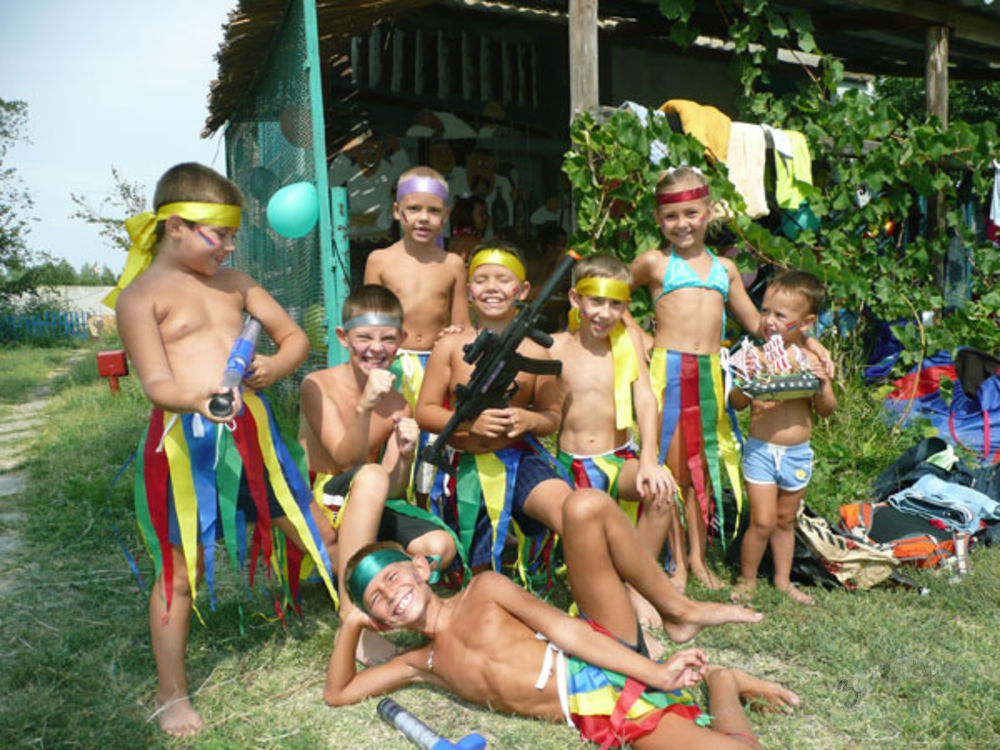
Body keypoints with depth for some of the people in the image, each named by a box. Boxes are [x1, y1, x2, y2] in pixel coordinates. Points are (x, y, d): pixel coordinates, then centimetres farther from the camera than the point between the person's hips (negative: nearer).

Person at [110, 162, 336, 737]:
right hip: (186, 440, -5)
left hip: (251, 430, 5)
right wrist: (200, 398, -35)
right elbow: (156, 383, -14)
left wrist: (274, 366, -10)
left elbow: (295, 337, 13)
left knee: (319, 538, 10)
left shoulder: (235, 281, 12)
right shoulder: (141, 294, -4)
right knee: (181, 570, 7)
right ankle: (173, 695, 27)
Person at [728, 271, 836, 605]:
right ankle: (747, 579, 19)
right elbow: (736, 403, -6)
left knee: (786, 521, 17)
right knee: (762, 522, -3)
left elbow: (827, 411, 2)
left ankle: (783, 580, 34)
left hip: (798, 453, 3)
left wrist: (824, 386, -17)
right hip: (760, 450, -2)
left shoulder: (810, 361, -2)